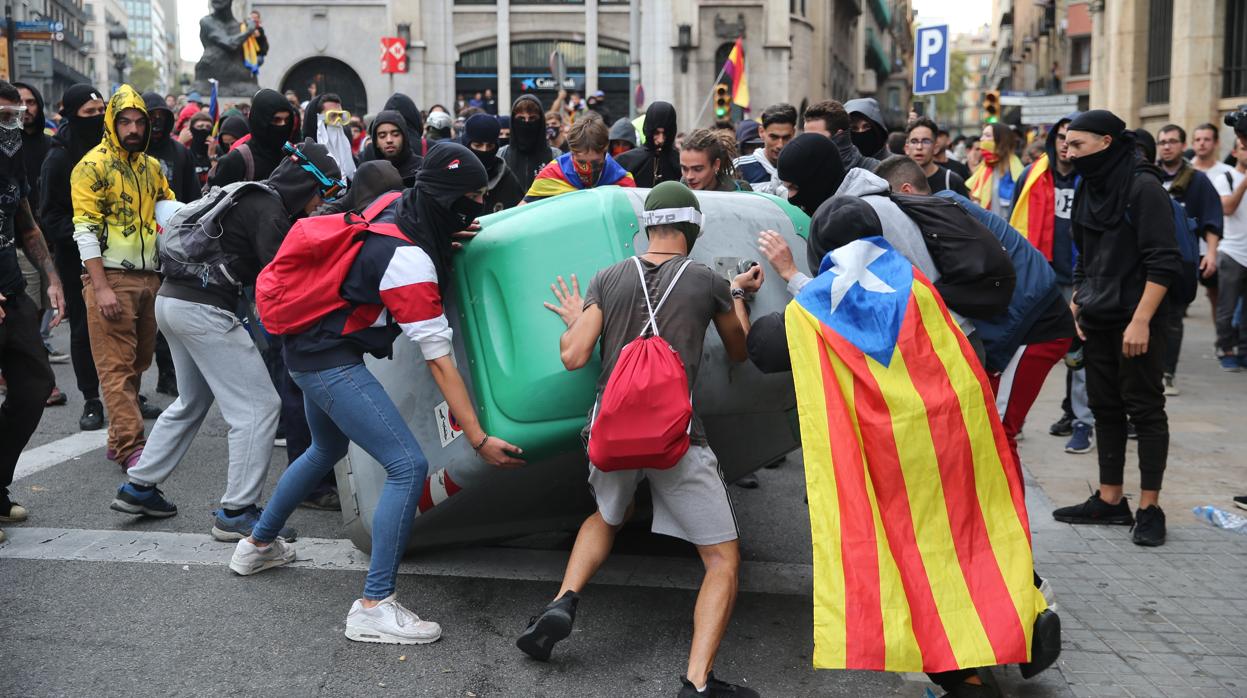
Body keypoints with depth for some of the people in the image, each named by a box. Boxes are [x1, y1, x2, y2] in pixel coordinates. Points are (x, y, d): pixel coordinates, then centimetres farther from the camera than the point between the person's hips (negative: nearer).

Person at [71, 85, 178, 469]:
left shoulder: (152, 167, 15)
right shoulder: (93, 166, -5)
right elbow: (85, 229, -11)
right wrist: (101, 288, -18)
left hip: (149, 276, 7)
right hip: (111, 277, -7)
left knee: (138, 362, 12)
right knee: (117, 365, -5)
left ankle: (119, 438, 23)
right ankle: (130, 446, -5)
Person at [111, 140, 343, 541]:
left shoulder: (253, 196, 16)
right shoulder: (268, 209, -13)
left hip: (172, 298, 11)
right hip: (205, 309, -11)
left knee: (192, 401, 26)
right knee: (259, 406, -6)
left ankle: (138, 487, 32)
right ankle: (236, 513, -3)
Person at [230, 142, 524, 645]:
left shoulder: (395, 209, 0)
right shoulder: (410, 260, -24)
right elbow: (439, 359, -25)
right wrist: (479, 439, -23)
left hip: (309, 350, 10)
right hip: (332, 363, -10)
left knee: (327, 451, 31)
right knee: (408, 466, -14)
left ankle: (258, 545, 48)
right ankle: (374, 608, -12)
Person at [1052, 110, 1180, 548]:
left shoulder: (1143, 186, -12)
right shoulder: (1089, 188, 11)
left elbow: (1163, 261, -17)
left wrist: (1141, 321, -21)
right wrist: (1077, 304, 10)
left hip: (1136, 320, -7)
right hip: (1097, 321, 7)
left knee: (1144, 409, 0)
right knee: (1105, 408, 11)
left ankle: (1150, 507, 8)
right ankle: (1110, 501, 20)